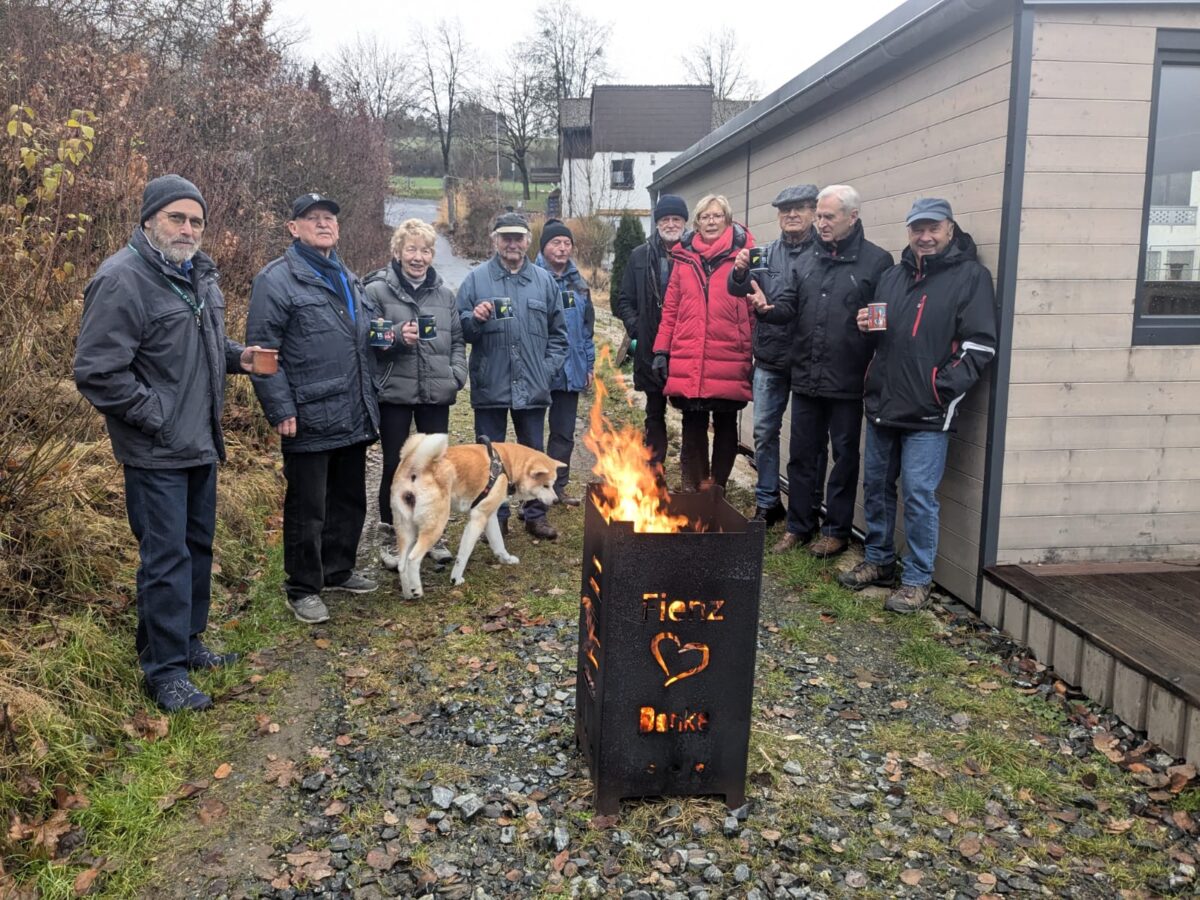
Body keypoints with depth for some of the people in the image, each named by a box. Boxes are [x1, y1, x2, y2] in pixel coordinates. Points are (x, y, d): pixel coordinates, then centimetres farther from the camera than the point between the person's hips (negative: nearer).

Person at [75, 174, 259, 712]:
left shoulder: (198, 273, 10)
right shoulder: (123, 279, -18)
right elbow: (97, 372, -20)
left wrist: (237, 356, 5)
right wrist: (156, 418, -18)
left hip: (201, 444, 9)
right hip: (156, 451, -9)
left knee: (198, 546, 18)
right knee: (165, 559, -3)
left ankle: (187, 642, 34)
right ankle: (165, 670, 10)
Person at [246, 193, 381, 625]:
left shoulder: (348, 279, 16)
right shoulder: (277, 279, -9)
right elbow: (263, 350, -14)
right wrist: (281, 410, -19)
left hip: (354, 417, 8)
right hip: (309, 420, -8)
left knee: (350, 500, 18)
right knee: (307, 509, 3)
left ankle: (338, 570, 34)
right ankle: (303, 589, 17)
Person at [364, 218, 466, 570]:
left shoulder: (444, 293, 9)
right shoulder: (377, 290, -4)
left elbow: (457, 340, 14)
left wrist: (457, 375, -1)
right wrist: (397, 337, -22)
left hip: (436, 394, 4)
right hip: (395, 393, -3)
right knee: (395, 464, 6)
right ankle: (389, 535, 21)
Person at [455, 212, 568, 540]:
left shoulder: (544, 280, 9)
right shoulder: (476, 279, 1)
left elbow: (558, 333, 13)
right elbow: (460, 329, 1)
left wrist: (549, 368, 3)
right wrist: (474, 318, -19)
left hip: (532, 386, 2)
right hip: (490, 386, -2)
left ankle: (535, 515, 24)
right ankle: (495, 516, 19)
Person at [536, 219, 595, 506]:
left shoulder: (578, 283, 12)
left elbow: (587, 328, 18)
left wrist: (589, 364, 14)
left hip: (571, 371, 6)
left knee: (564, 433, 12)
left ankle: (557, 486, 23)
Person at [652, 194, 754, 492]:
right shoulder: (684, 257, 10)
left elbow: (755, 305, -1)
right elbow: (671, 308, 10)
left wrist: (755, 355, -5)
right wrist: (661, 350, 6)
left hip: (729, 364, -2)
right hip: (687, 364, 2)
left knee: (725, 427, 10)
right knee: (693, 428, 8)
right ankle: (692, 490, 19)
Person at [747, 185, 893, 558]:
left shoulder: (876, 260, -4)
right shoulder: (809, 257, 10)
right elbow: (790, 302, 7)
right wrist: (768, 308, -12)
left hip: (847, 381, -4)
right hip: (805, 376, 5)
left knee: (844, 457, 9)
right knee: (802, 454, 13)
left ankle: (837, 531, 22)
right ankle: (798, 525, 26)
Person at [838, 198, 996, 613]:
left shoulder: (970, 276, -5)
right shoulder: (893, 276, 14)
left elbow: (980, 345, -11)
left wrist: (943, 389, -18)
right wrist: (866, 325, 3)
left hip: (927, 413, -7)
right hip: (883, 405, 7)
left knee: (919, 495, -5)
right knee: (876, 486, 14)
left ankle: (918, 581, 9)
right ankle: (879, 561, 30)